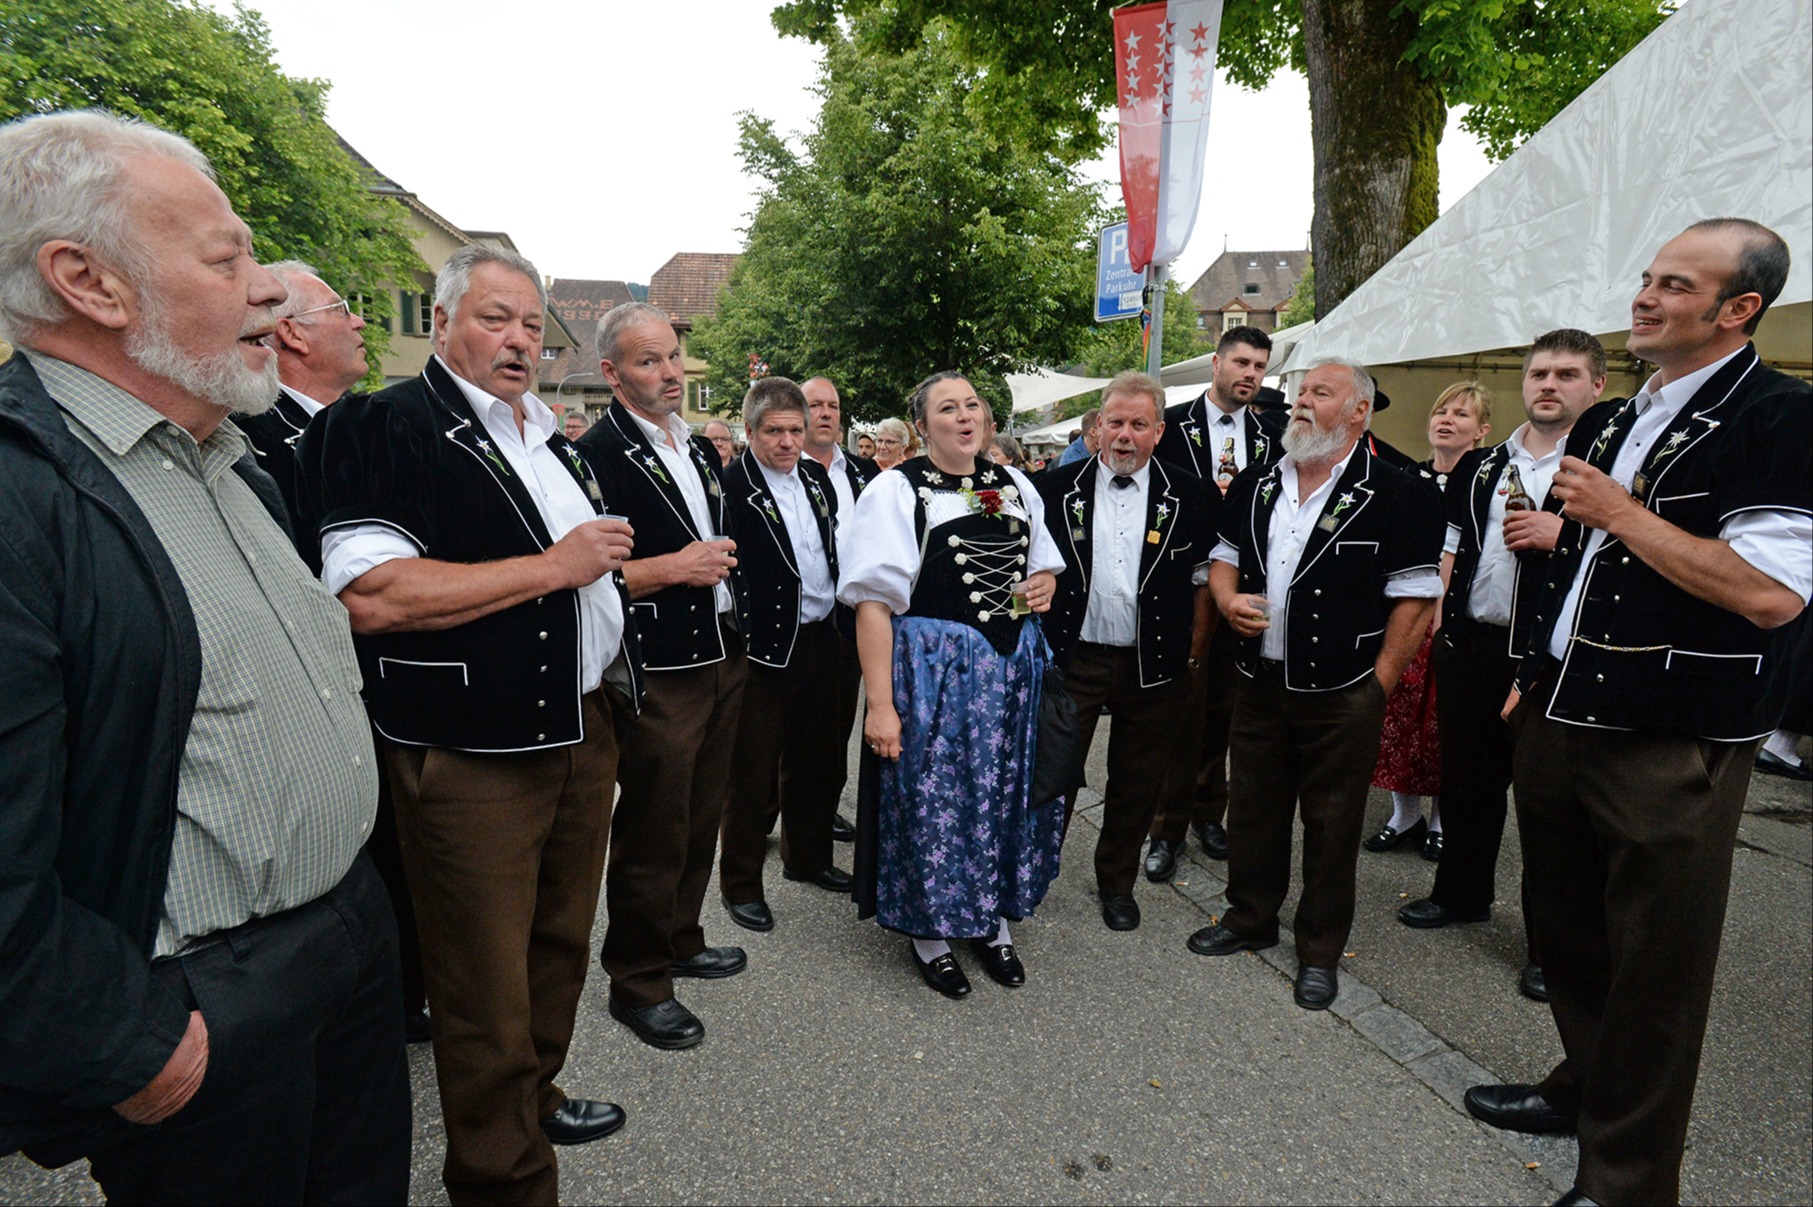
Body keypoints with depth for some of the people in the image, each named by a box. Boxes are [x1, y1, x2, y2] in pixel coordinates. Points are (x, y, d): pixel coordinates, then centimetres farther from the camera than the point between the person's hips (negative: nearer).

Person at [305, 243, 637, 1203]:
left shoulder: (551, 440, 16)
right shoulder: (384, 429, -10)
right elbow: (370, 596, -24)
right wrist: (551, 567, -20)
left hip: (582, 732, 8)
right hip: (471, 758, -8)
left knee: (559, 947, 21)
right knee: (486, 991, 4)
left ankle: (537, 1099, 42)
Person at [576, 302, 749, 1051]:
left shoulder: (700, 450, 14)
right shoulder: (596, 455, -13)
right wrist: (674, 569, -21)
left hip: (721, 660, 8)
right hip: (658, 674, -8)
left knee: (701, 820, 18)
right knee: (652, 833, 4)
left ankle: (682, 941, 37)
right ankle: (637, 982, 21)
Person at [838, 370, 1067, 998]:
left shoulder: (1015, 486, 10)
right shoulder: (897, 490, -8)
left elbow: (1041, 566, 24)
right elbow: (874, 601, -15)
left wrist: (1044, 583, -2)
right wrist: (880, 703, -21)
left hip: (1012, 665, 6)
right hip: (931, 669, -5)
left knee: (1005, 793, 14)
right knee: (930, 798, 4)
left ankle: (993, 920, 34)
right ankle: (930, 931, 26)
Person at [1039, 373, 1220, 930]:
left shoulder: (1190, 497, 0)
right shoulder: (1056, 489, 1)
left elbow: (1205, 580, 3)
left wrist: (1193, 655, 0)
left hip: (1153, 668, 1)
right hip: (1071, 659, 0)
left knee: (1137, 785, 13)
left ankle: (1117, 884, 33)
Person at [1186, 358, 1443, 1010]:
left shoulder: (1393, 493, -9)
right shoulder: (1256, 486, 8)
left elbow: (1416, 597, -9)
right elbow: (1224, 558, 17)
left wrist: (1379, 683, -12)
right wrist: (1229, 599, -5)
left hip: (1341, 696, -5)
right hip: (1259, 683, 5)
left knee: (1331, 827, 8)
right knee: (1253, 809, 16)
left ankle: (1320, 951, 25)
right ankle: (1250, 918, 36)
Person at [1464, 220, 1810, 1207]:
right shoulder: (1606, 424, 13)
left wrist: (1620, 513, -17)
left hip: (1670, 752, -7)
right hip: (1561, 722, 7)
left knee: (1654, 967, 6)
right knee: (1567, 929, 19)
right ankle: (1586, 1086, 41)